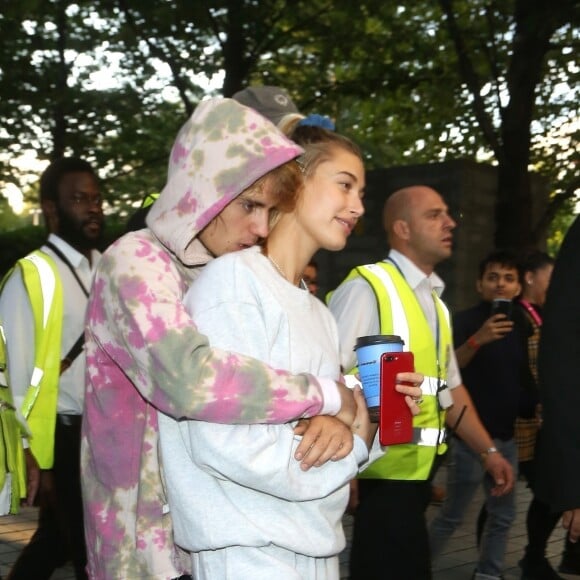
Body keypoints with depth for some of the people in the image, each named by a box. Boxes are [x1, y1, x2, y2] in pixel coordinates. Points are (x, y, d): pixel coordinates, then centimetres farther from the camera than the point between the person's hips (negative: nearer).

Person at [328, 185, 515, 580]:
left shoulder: (435, 303, 16)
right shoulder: (366, 289, -12)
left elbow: (450, 388, 21)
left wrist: (488, 450, 15)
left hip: (417, 473, 9)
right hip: (381, 476, -9)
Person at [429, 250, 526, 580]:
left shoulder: (520, 325, 9)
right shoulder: (466, 321, -9)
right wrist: (476, 340, -33)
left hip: (507, 435, 6)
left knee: (503, 514, 10)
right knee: (453, 515, -2)